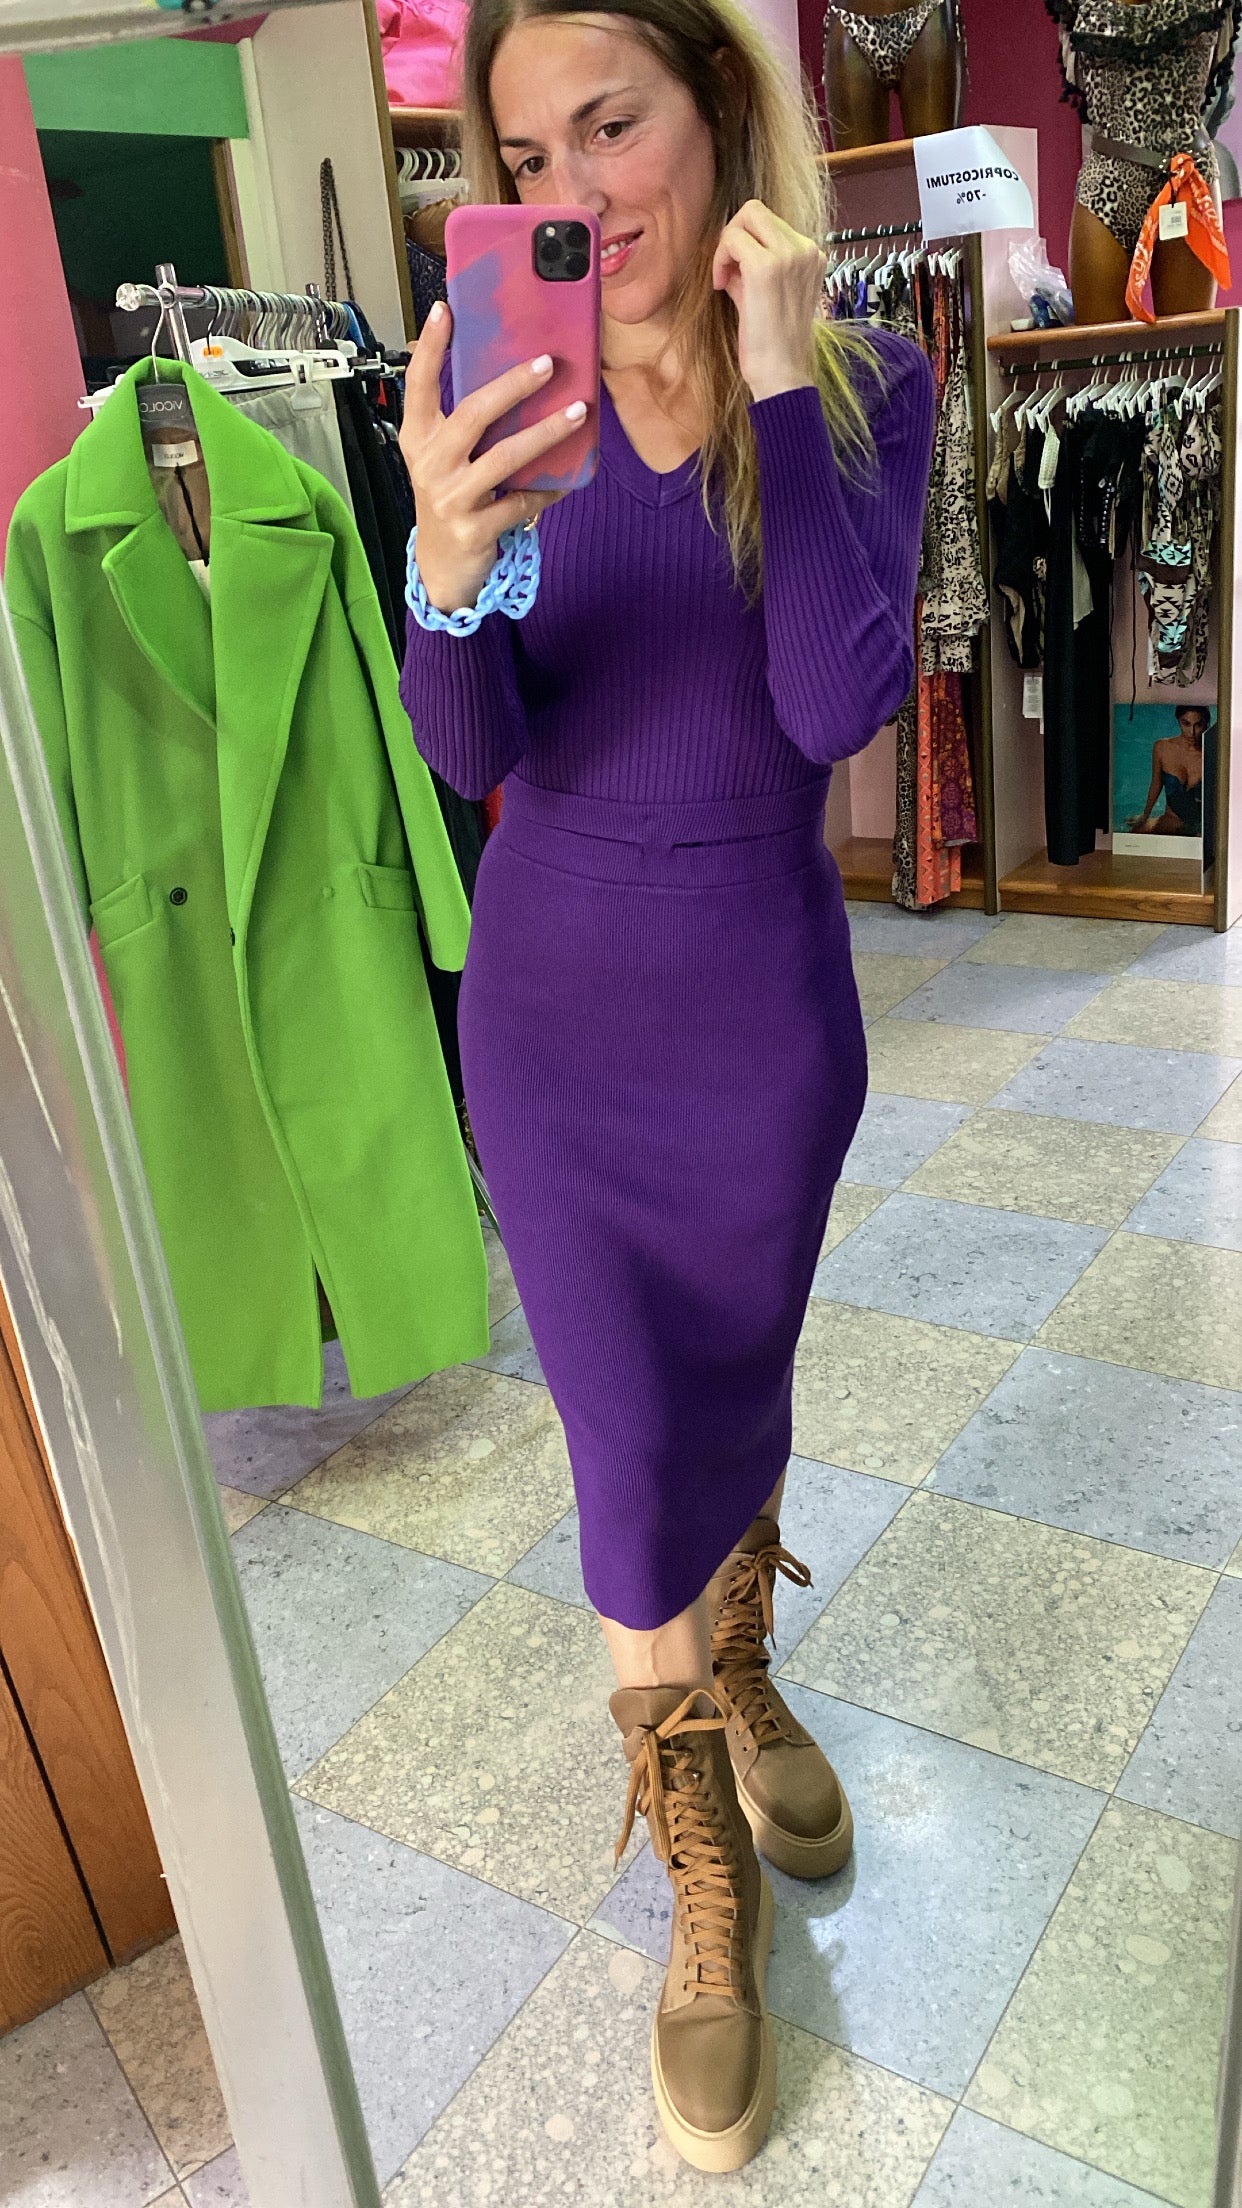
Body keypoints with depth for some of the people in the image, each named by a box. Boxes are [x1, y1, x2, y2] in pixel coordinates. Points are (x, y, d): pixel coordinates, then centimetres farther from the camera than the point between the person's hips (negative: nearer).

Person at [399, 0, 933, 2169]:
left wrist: (775, 377, -21)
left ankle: (736, 1676, 53)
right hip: (550, 1007, 0)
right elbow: (474, 753, -13)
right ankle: (707, 1891, 31)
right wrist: (446, 562, -32)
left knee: (738, 1394, 20)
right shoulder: (518, 392, -5)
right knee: (634, 1464, 5)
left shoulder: (863, 380, -6)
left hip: (761, 999, 1)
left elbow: (838, 707, -20)